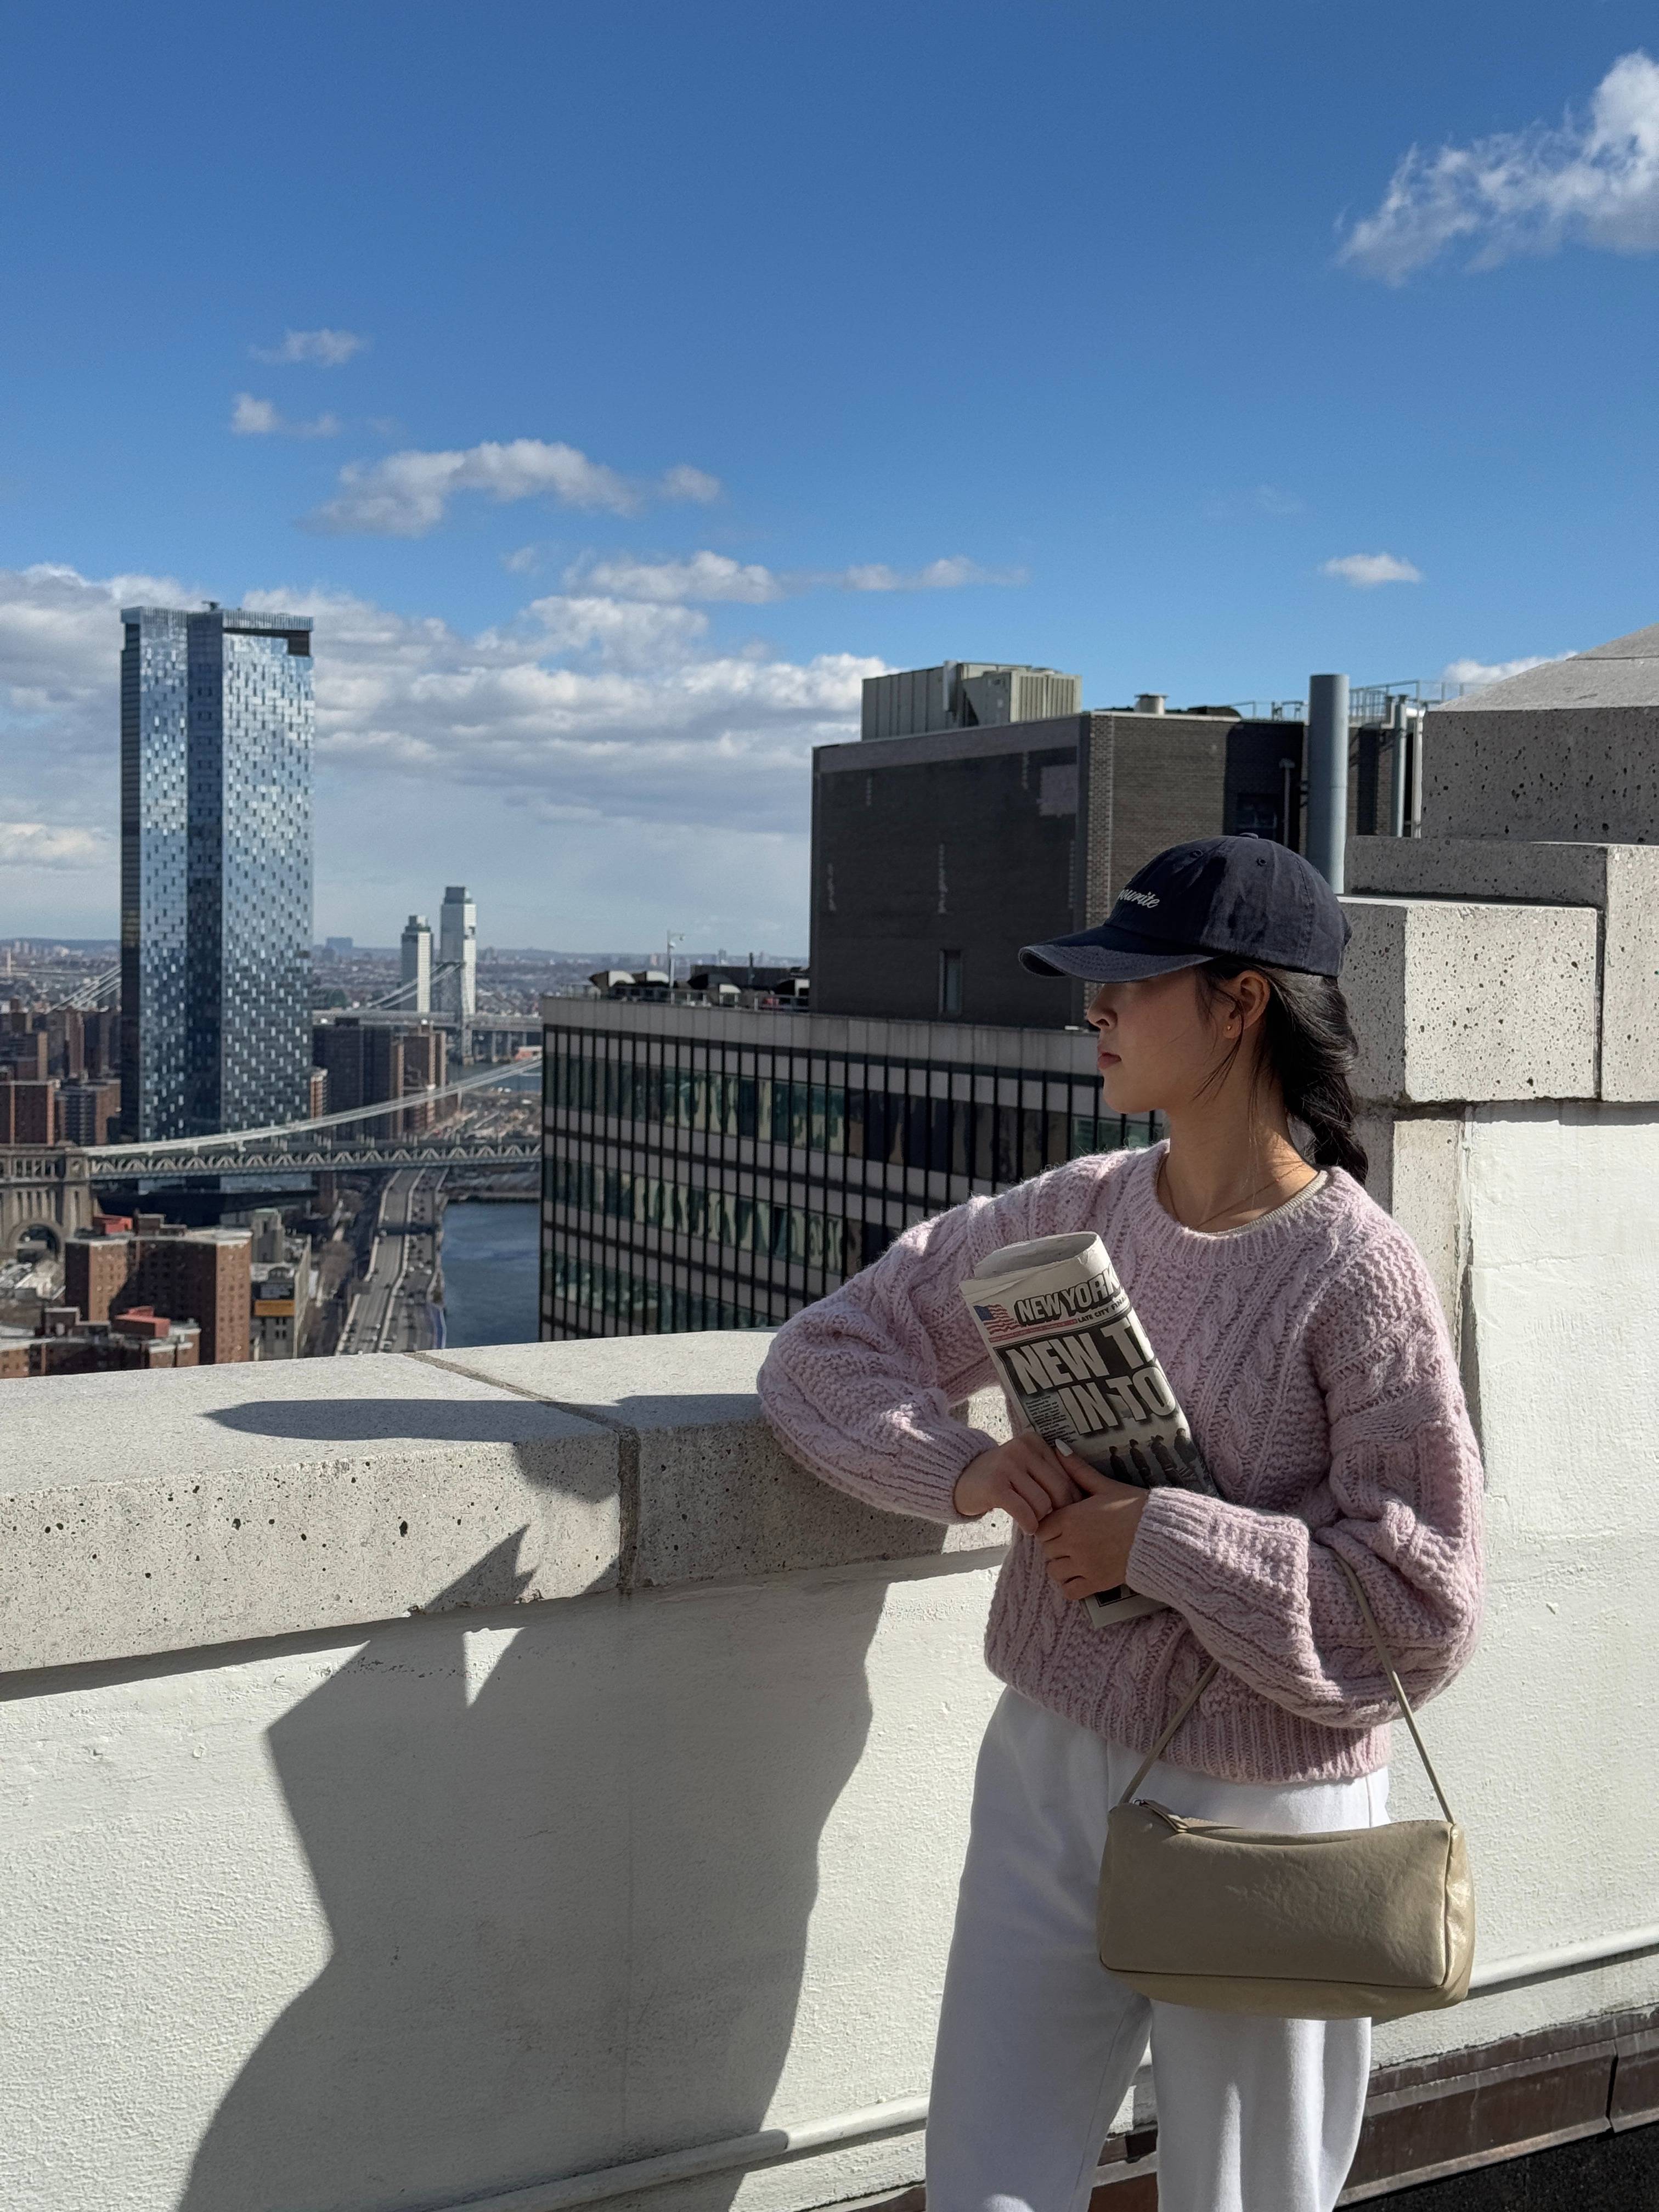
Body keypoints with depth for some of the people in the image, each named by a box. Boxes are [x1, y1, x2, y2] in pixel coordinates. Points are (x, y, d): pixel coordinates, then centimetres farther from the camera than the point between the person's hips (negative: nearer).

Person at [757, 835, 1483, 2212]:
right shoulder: (1077, 1216, -1)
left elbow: (1427, 1609, -18)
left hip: (1262, 1812, -4)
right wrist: (963, 1470, -14)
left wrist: (1165, 1545, -23)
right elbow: (827, 1350, 4)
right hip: (1049, 1772, 5)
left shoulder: (1357, 1276, -17)